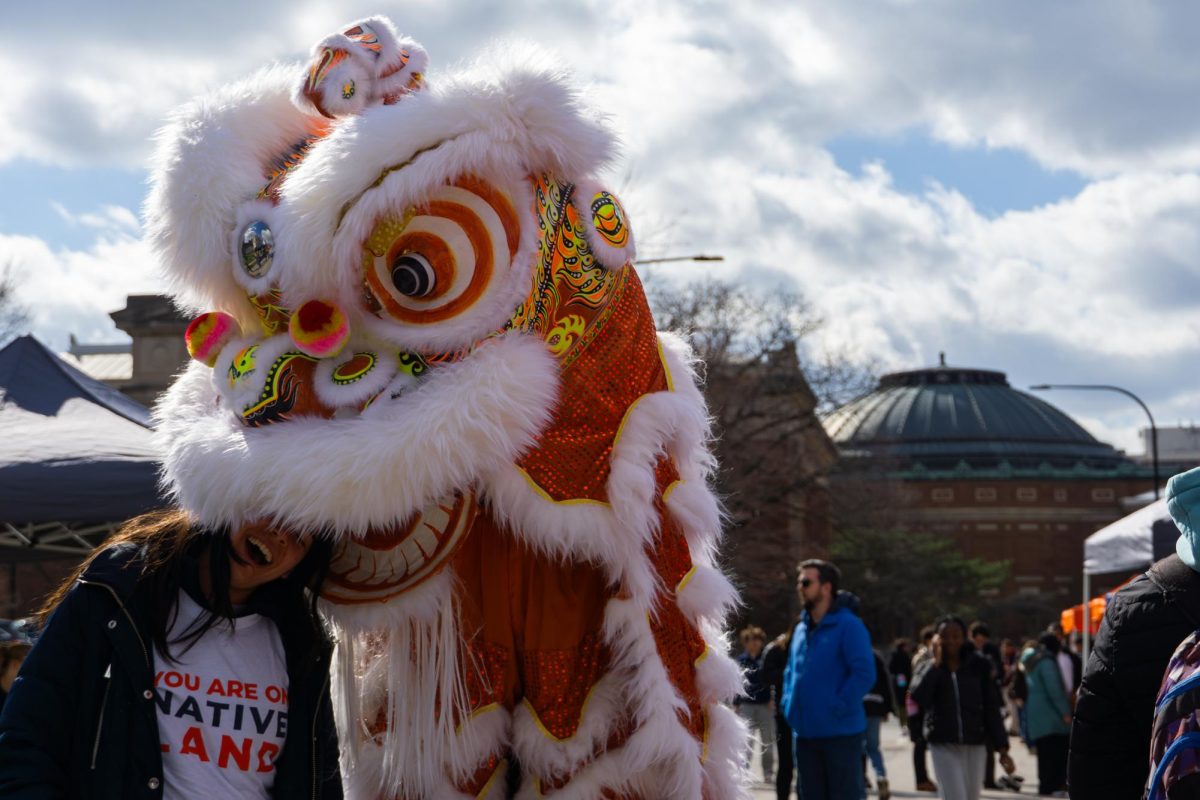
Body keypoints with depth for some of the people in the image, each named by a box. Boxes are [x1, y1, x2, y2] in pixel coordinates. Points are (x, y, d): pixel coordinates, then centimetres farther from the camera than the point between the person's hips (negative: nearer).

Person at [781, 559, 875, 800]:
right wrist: (789, 704, 10)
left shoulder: (848, 625, -9)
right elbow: (791, 671, 25)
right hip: (805, 733, 8)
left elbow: (864, 674, -16)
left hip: (841, 732, -8)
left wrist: (838, 707, -18)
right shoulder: (801, 629, 14)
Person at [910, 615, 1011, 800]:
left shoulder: (978, 666, 2)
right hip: (943, 745, -2)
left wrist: (1002, 748, -1)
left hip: (975, 744, 2)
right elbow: (919, 697, -19)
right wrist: (936, 662, -14)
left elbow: (991, 708, 3)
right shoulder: (929, 668, 1)